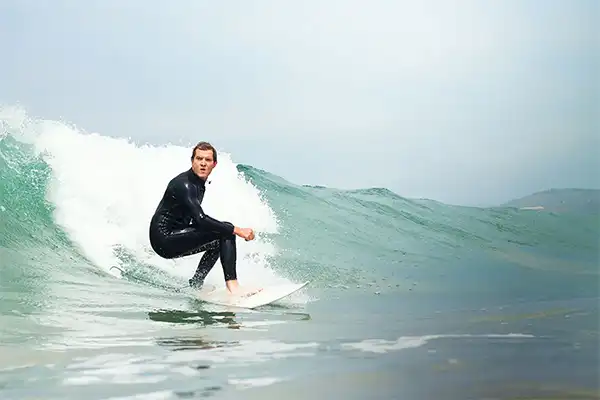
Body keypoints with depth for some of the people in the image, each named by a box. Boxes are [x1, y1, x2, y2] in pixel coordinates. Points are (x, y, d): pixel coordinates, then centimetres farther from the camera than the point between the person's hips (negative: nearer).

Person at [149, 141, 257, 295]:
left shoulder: (199, 184, 11)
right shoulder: (184, 184, -19)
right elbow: (200, 219, -29)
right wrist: (237, 230, -28)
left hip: (173, 239, 10)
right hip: (164, 238, -10)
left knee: (218, 242, 24)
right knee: (226, 233, -17)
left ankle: (195, 285, 17)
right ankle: (232, 284, -23)